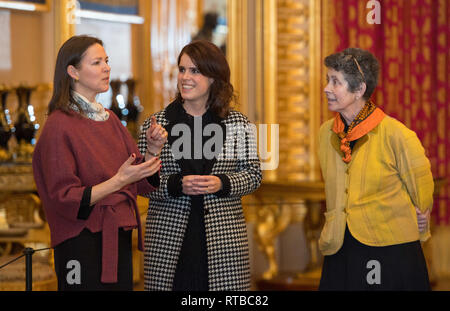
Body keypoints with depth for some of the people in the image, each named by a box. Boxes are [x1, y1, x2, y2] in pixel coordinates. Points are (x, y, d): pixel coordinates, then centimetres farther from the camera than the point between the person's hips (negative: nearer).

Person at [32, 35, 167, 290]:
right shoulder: (59, 126, -11)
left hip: (119, 241, 7)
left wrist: (153, 150, -6)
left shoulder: (109, 119, 12)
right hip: (84, 245, -7)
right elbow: (65, 199, -16)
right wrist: (119, 180, -24)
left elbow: (142, 183, 12)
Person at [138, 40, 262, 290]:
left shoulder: (238, 124, 6)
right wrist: (176, 185, -14)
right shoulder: (156, 124, 5)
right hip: (170, 239, 0)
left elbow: (253, 174, 9)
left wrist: (222, 183, -10)